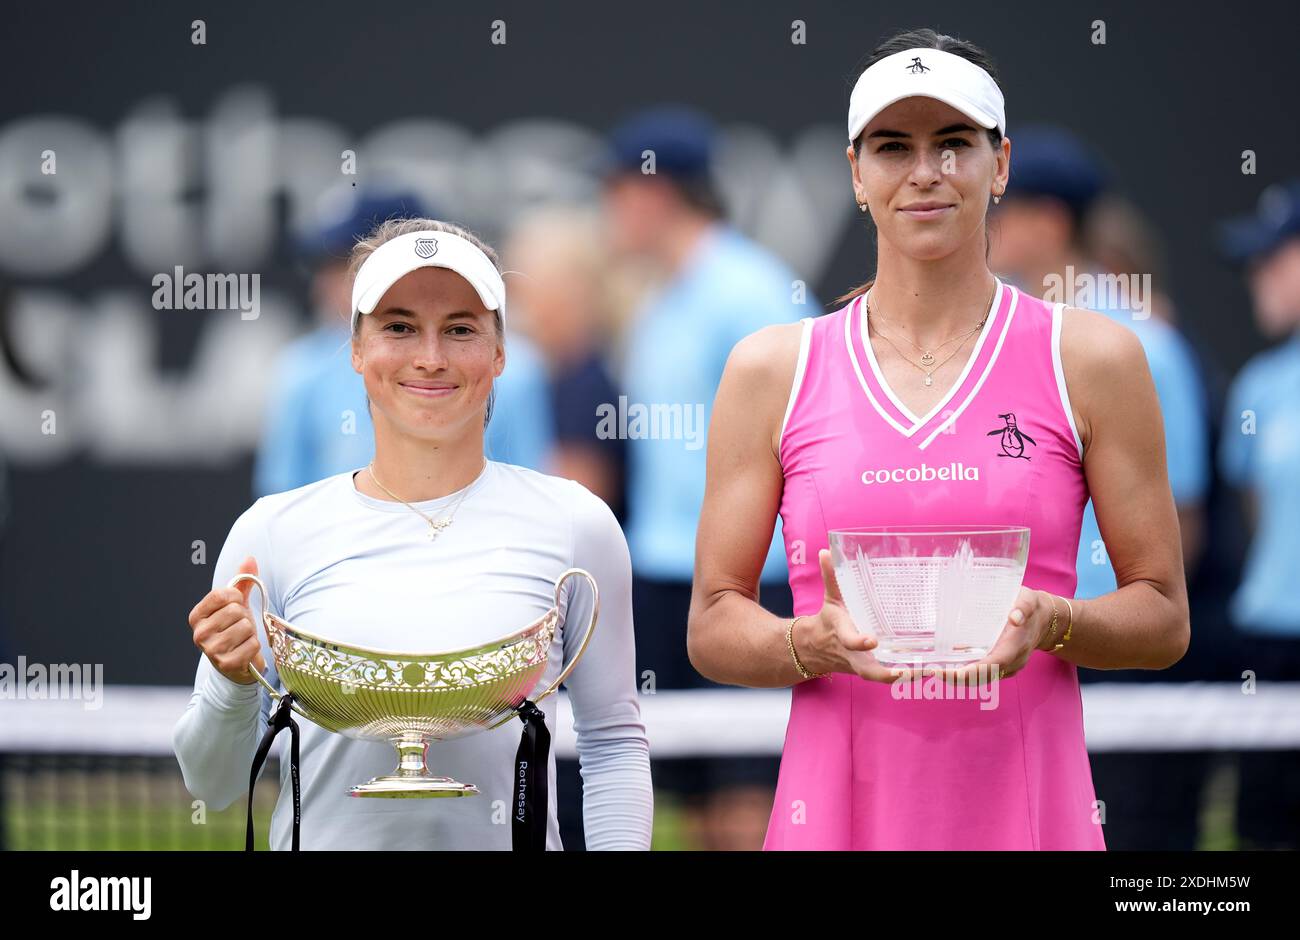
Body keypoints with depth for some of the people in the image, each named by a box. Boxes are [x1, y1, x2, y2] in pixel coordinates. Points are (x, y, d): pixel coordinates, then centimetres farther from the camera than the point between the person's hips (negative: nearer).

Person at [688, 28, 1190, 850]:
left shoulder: (1092, 359, 4)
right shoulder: (772, 372, 6)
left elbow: (1163, 617, 6)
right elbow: (713, 628, 6)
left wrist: (1050, 624, -13)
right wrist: (820, 642, -13)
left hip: (1026, 810, 0)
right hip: (839, 811, 0)